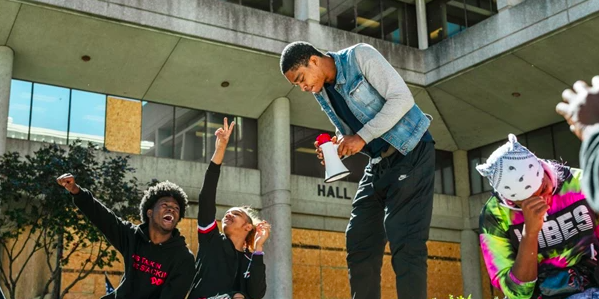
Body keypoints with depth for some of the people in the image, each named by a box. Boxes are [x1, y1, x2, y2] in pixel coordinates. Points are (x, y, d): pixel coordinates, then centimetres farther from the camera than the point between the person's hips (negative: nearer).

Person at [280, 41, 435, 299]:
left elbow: (402, 98, -19)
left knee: (405, 242, -15)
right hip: (378, 162, 8)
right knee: (359, 243, 2)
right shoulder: (321, 93, 9)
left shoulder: (360, 56, -12)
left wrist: (363, 137, -23)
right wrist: (335, 147, -4)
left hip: (411, 151, -8)